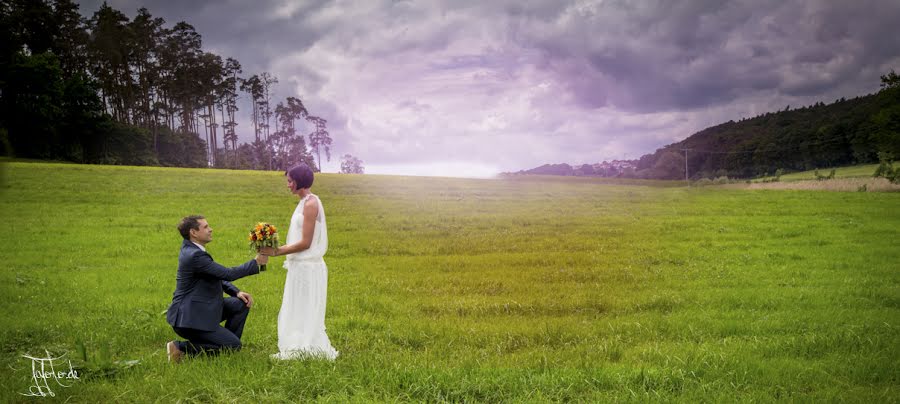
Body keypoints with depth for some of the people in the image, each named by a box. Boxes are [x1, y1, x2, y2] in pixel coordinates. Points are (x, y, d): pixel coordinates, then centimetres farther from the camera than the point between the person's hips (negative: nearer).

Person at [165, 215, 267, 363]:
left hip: (201, 309, 10)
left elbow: (217, 276, 15)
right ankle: (181, 348, -5)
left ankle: (226, 345, 13)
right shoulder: (194, 255, -24)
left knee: (242, 304, 6)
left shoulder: (191, 248, 8)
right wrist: (256, 262, -13)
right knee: (234, 345, -8)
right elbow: (228, 274, -23)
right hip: (189, 318, -10)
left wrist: (237, 292, 2)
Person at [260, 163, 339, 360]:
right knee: (296, 312, 14)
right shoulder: (304, 203, 13)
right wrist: (277, 248, 9)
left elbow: (305, 243, -19)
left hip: (307, 267, -10)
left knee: (305, 313, 1)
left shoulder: (311, 203, -16)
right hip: (300, 266, 10)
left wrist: (277, 251, -15)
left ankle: (306, 351, 11)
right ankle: (299, 350, 21)